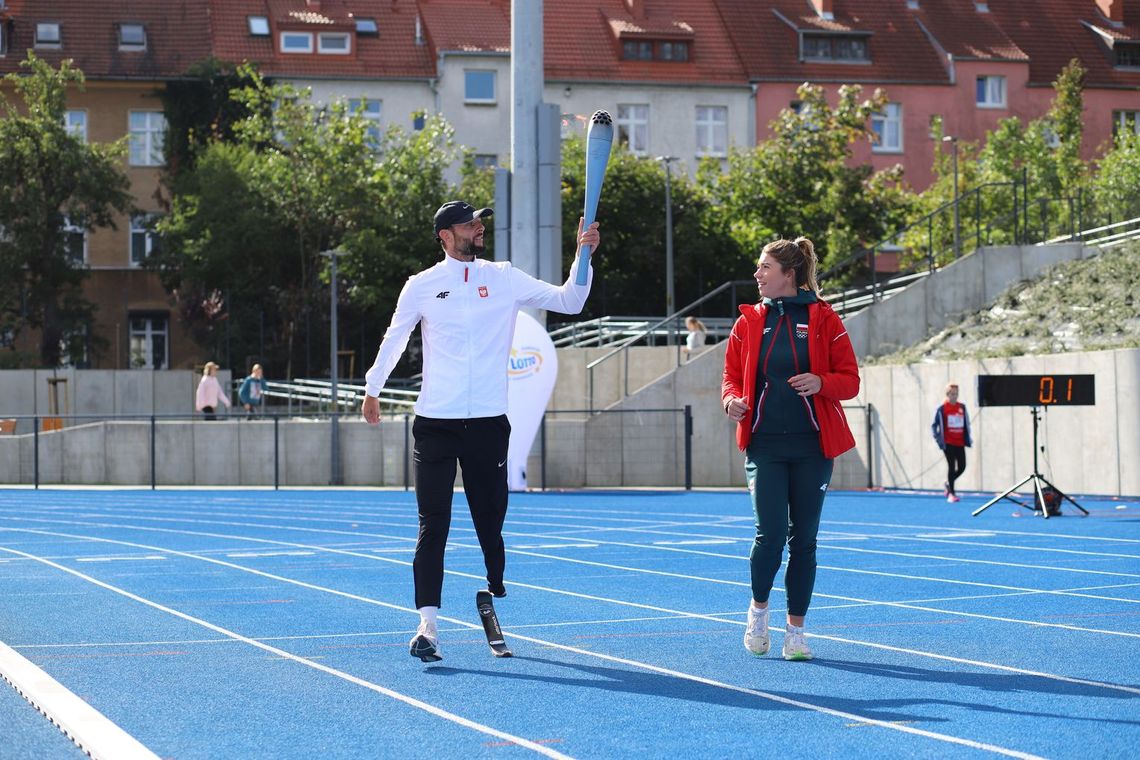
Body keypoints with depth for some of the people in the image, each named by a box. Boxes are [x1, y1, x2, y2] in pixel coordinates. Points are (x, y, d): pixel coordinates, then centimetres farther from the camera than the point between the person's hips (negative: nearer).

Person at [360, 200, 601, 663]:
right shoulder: (422, 286, 3)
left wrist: (583, 254, -11)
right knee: (433, 526, -5)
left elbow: (567, 302, 2)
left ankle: (496, 597, 26)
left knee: (490, 521, 7)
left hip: (488, 424, 1)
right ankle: (427, 625, -7)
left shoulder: (504, 278, 6)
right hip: (435, 424, -1)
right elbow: (394, 339, 16)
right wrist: (372, 389, 22)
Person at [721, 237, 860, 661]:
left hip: (812, 446, 0)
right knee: (770, 534, -11)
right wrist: (732, 400, -12)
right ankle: (759, 608, 15)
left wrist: (820, 382, -20)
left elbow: (850, 380, 0)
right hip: (764, 446, 1)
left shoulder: (823, 319, 0)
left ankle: (796, 630, 14)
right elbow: (731, 377, 10)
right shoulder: (748, 322, 6)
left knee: (803, 538, 3)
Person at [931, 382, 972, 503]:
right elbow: (934, 425, 0)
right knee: (951, 466, -7)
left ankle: (948, 483, 29)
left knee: (962, 467, 2)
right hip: (948, 443, -5)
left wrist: (968, 438, 13)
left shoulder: (962, 407, 9)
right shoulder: (941, 408, -4)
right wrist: (938, 439, -8)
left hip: (960, 443, 5)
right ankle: (951, 493, -2)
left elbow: (967, 424, 19)